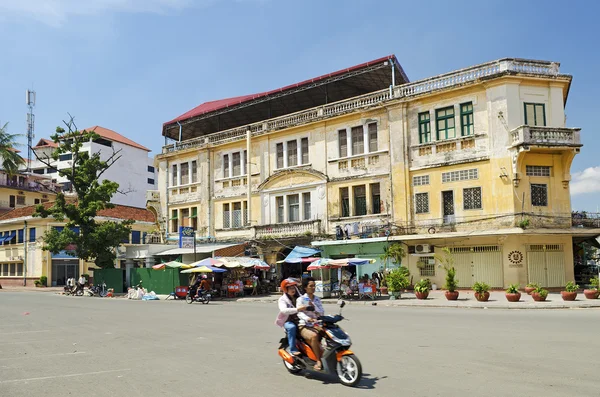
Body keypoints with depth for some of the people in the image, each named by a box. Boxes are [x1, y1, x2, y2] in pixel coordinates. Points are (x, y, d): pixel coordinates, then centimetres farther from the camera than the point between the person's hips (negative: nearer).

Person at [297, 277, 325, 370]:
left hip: (316, 325, 5)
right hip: (304, 326, -5)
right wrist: (307, 318, -37)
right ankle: (318, 361, -28)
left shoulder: (317, 299, 15)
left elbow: (322, 313, 7)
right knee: (314, 336, -36)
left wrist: (314, 306, -10)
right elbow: (300, 313, -16)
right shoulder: (301, 299, -1)